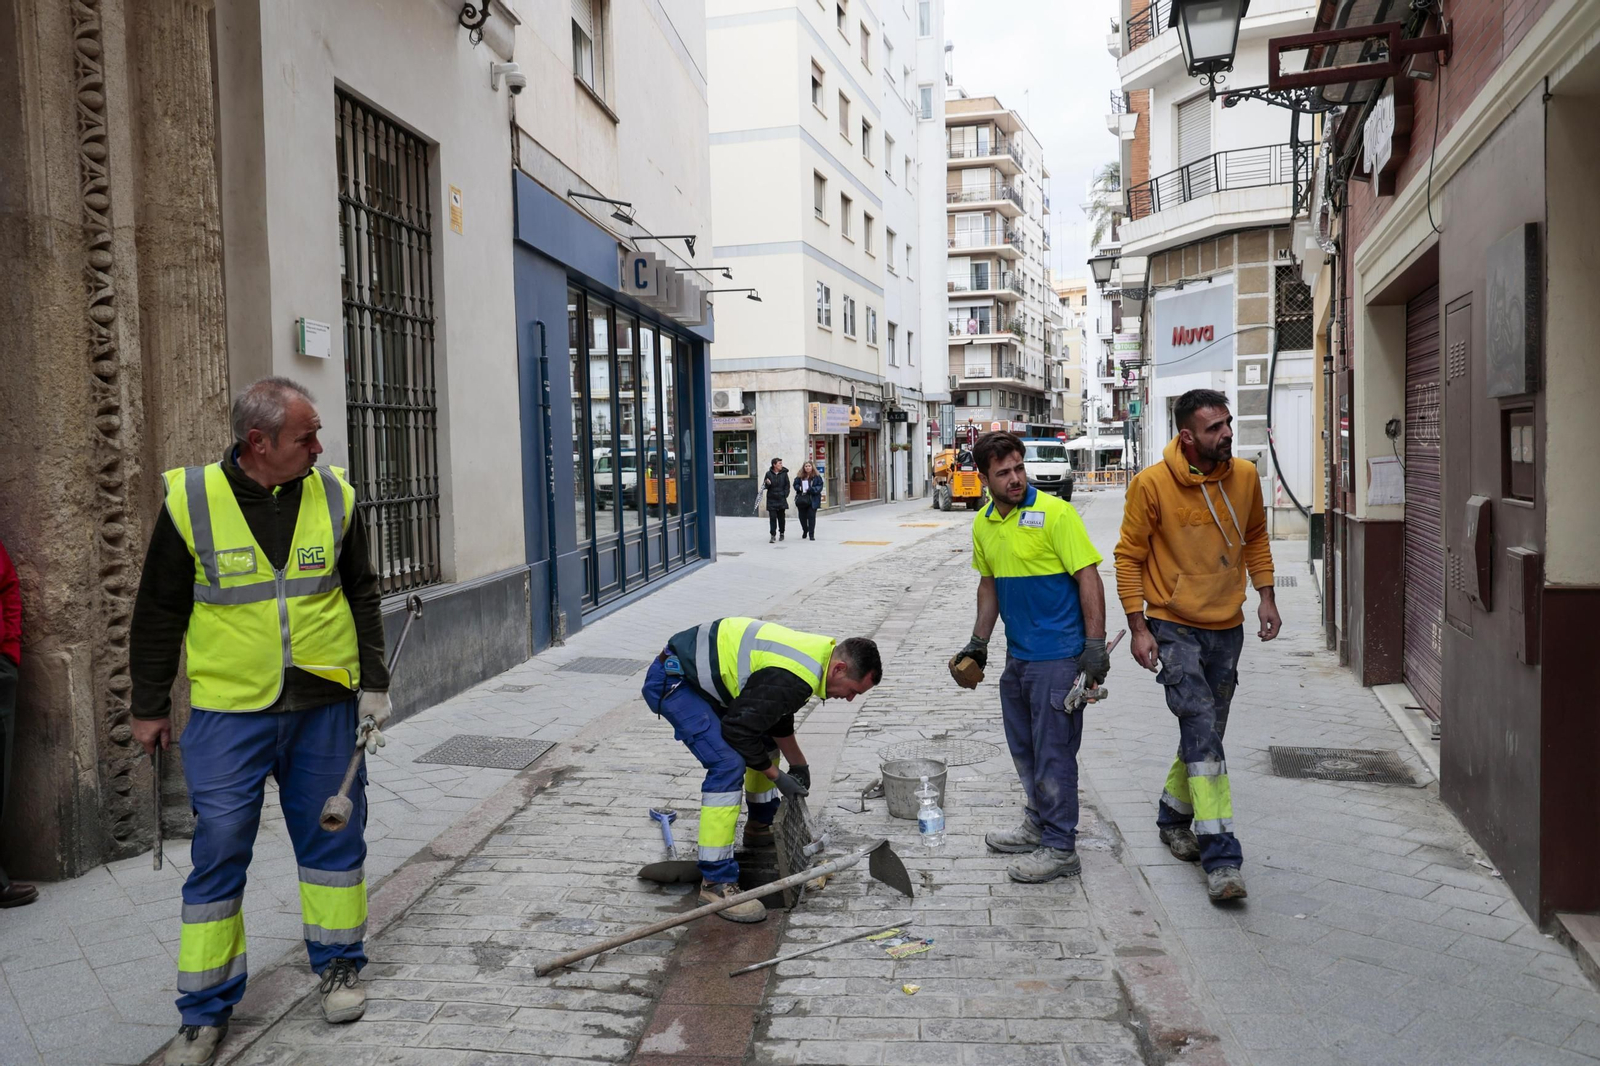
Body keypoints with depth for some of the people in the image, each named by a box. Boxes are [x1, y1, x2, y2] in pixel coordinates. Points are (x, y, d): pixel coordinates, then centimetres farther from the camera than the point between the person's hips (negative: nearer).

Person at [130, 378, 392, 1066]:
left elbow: (362, 596, 9)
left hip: (325, 705, 2)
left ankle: (339, 964, 31)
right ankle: (206, 1010, 20)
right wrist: (149, 707, 7)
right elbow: (158, 612, 3)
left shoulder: (334, 496, 1)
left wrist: (373, 686, 4)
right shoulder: (190, 500, -6)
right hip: (227, 712, -2)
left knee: (332, 836, 11)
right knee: (219, 853, 4)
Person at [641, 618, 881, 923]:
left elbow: (778, 716, 19)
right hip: (671, 680, -11)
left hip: (703, 675, 11)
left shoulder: (816, 652, 3)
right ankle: (716, 882, -17)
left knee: (766, 739, 22)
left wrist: (799, 765, 24)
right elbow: (738, 730, -23)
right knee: (728, 764, -22)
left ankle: (760, 827, 39)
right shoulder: (793, 679, -28)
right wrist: (776, 776, -10)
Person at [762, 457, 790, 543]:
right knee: (772, 518, -6)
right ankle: (773, 536, -5)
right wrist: (767, 484, -16)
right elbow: (765, 486, 7)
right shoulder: (769, 474, 0)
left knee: (781, 517, 11)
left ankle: (781, 533, 27)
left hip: (781, 499, 1)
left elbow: (787, 485, 6)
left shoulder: (784, 473, 2)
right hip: (771, 500, -1)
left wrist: (785, 496, -4)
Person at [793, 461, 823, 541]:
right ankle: (805, 530, 37)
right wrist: (799, 488, -11)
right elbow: (795, 485, 11)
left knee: (811, 516, -5)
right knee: (802, 516, 11)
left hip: (812, 500, -3)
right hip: (801, 500, 3)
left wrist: (811, 489, -20)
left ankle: (811, 534, 4)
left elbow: (819, 486, -6)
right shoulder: (799, 476, 5)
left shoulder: (816, 477, -3)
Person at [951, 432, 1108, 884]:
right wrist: (979, 643, 19)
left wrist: (1095, 645, -18)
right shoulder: (984, 524, 7)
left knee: (1053, 752, -1)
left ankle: (1060, 848, 11)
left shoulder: (1054, 513, -14)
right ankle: (1037, 826, 36)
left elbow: (1089, 578, -15)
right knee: (1024, 747, 19)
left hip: (1058, 655, -8)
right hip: (1018, 655, 8)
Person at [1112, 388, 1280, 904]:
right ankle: (1221, 858, -10)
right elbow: (1129, 556, -7)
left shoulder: (1245, 475, -1)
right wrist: (1138, 626, -10)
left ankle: (1174, 815, 37)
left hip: (1227, 628, 5)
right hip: (1173, 628, -5)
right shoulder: (1152, 484, -14)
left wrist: (1265, 596, 8)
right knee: (1202, 731, -13)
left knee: (1205, 733, 14)